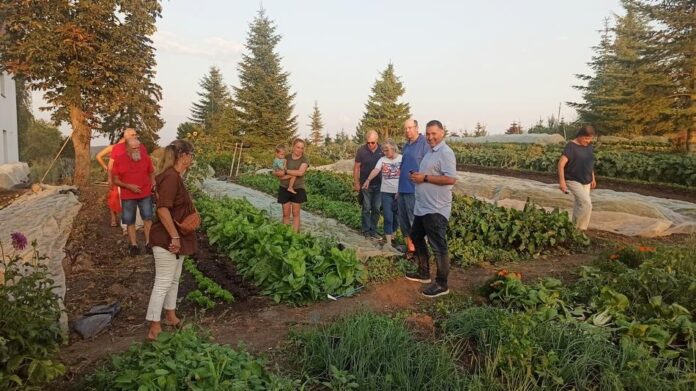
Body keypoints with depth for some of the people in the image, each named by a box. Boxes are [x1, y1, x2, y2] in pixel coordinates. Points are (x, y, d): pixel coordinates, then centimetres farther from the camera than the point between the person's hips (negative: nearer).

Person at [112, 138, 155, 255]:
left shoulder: (146, 158, -2)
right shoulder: (118, 160, -6)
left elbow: (151, 173, 12)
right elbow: (115, 180, -3)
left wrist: (153, 184, -6)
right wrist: (129, 186, -17)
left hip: (145, 194, 1)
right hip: (128, 197, -1)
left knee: (148, 218, 1)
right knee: (130, 221, 6)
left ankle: (148, 242, 9)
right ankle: (133, 245, 16)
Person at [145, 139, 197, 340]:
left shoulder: (175, 176, 10)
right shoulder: (171, 177, -21)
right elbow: (163, 209, -28)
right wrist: (174, 236, -25)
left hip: (176, 238, 10)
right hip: (166, 240, -10)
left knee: (174, 279, 20)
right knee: (163, 283, -1)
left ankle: (170, 316, 34)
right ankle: (154, 328, 9)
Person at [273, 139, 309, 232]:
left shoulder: (305, 159, -6)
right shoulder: (286, 158, 1)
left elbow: (300, 172, -21)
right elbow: (276, 172, -1)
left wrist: (285, 171, -18)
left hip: (298, 189, -2)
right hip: (284, 188, 2)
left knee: (295, 213, 3)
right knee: (286, 213, 4)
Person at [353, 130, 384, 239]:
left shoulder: (382, 150, -3)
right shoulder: (361, 150, -8)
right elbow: (356, 167, -3)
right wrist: (356, 183, -5)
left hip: (378, 185, 2)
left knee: (376, 208, 7)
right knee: (366, 208, 4)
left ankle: (373, 230, 19)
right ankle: (366, 230, 14)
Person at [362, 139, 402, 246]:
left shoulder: (402, 159, -2)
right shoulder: (382, 159, 2)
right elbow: (376, 170, -14)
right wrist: (368, 180, -31)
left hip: (399, 192, 0)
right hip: (386, 192, 1)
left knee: (397, 215, 11)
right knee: (388, 216, -3)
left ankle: (392, 233, 35)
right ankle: (388, 241, -1)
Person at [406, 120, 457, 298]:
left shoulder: (445, 153, -16)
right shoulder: (430, 151, 15)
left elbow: (451, 179, -27)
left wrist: (425, 178, -21)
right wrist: (417, 176, 5)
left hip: (436, 209, -11)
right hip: (422, 207, 11)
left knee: (438, 247, -2)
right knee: (416, 237, 21)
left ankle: (441, 284, 10)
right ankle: (424, 273, 36)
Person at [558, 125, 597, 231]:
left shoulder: (589, 146, 6)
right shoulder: (571, 146, -16)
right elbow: (561, 164, -21)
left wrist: (593, 178, 20)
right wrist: (562, 181, -27)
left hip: (586, 181, 7)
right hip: (574, 181, -7)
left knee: (579, 204, 11)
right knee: (586, 203, -15)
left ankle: (580, 229, 21)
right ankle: (576, 227, 1)